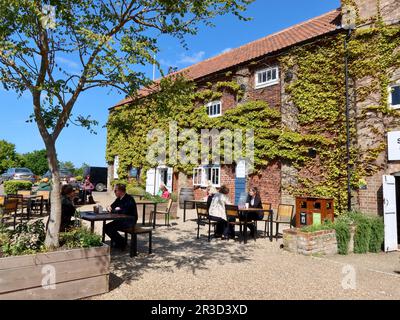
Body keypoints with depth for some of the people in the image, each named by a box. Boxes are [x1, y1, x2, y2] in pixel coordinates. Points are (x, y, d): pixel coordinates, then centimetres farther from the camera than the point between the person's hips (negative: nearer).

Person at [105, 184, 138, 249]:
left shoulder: (129, 199, -18)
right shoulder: (119, 199, 9)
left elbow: (124, 211, -28)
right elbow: (111, 206, 19)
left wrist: (113, 210, -14)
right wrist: (109, 208, -6)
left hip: (130, 221, -9)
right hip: (122, 220, 9)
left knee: (110, 228, -21)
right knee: (106, 227, -7)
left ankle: (122, 243, 0)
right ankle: (116, 241, 10)